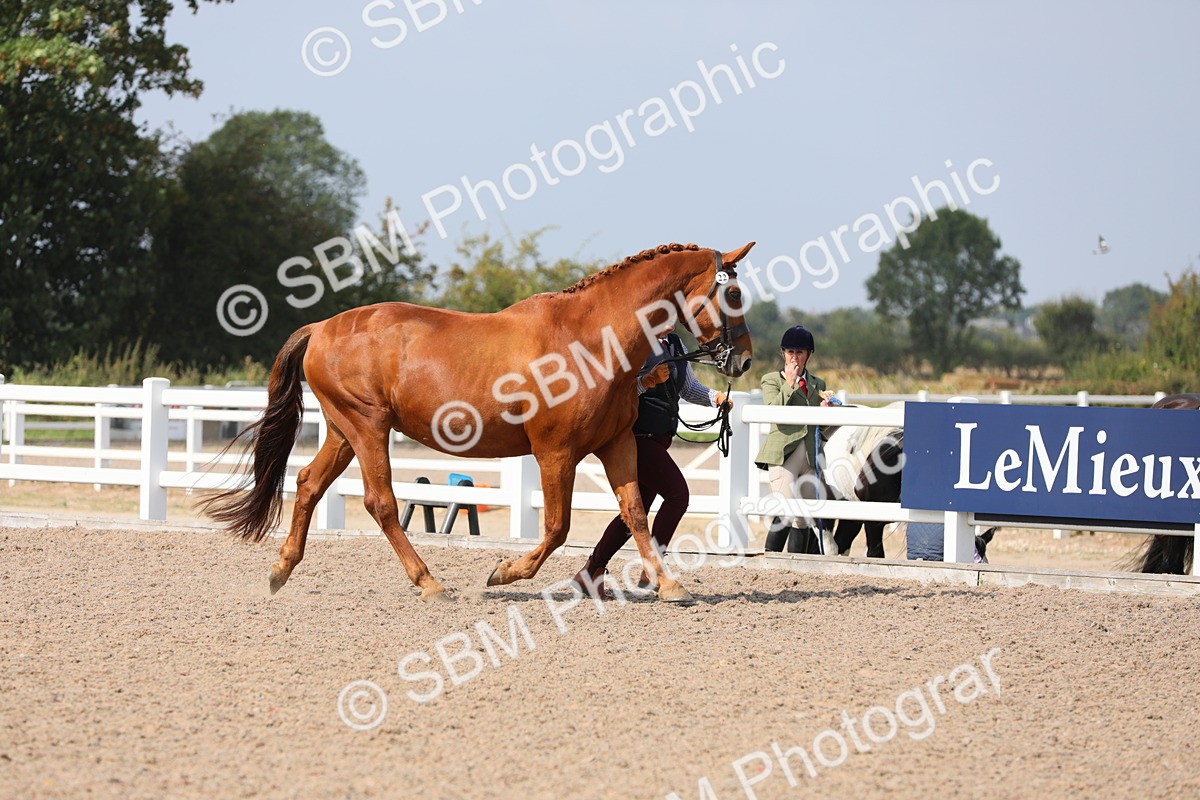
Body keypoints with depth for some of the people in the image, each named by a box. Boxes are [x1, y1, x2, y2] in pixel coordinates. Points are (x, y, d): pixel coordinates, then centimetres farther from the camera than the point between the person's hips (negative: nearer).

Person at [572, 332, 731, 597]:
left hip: (658, 440, 9)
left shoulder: (676, 346, 13)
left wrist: (715, 397, 2)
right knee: (677, 493, -18)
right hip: (636, 436, -9)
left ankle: (590, 573, 18)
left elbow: (689, 388, 21)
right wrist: (647, 381, -32)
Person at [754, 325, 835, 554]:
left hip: (811, 455, 5)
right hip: (783, 453, -5)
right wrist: (789, 383, -7)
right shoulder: (771, 380, 9)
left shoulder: (818, 385, 20)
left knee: (805, 518, 4)